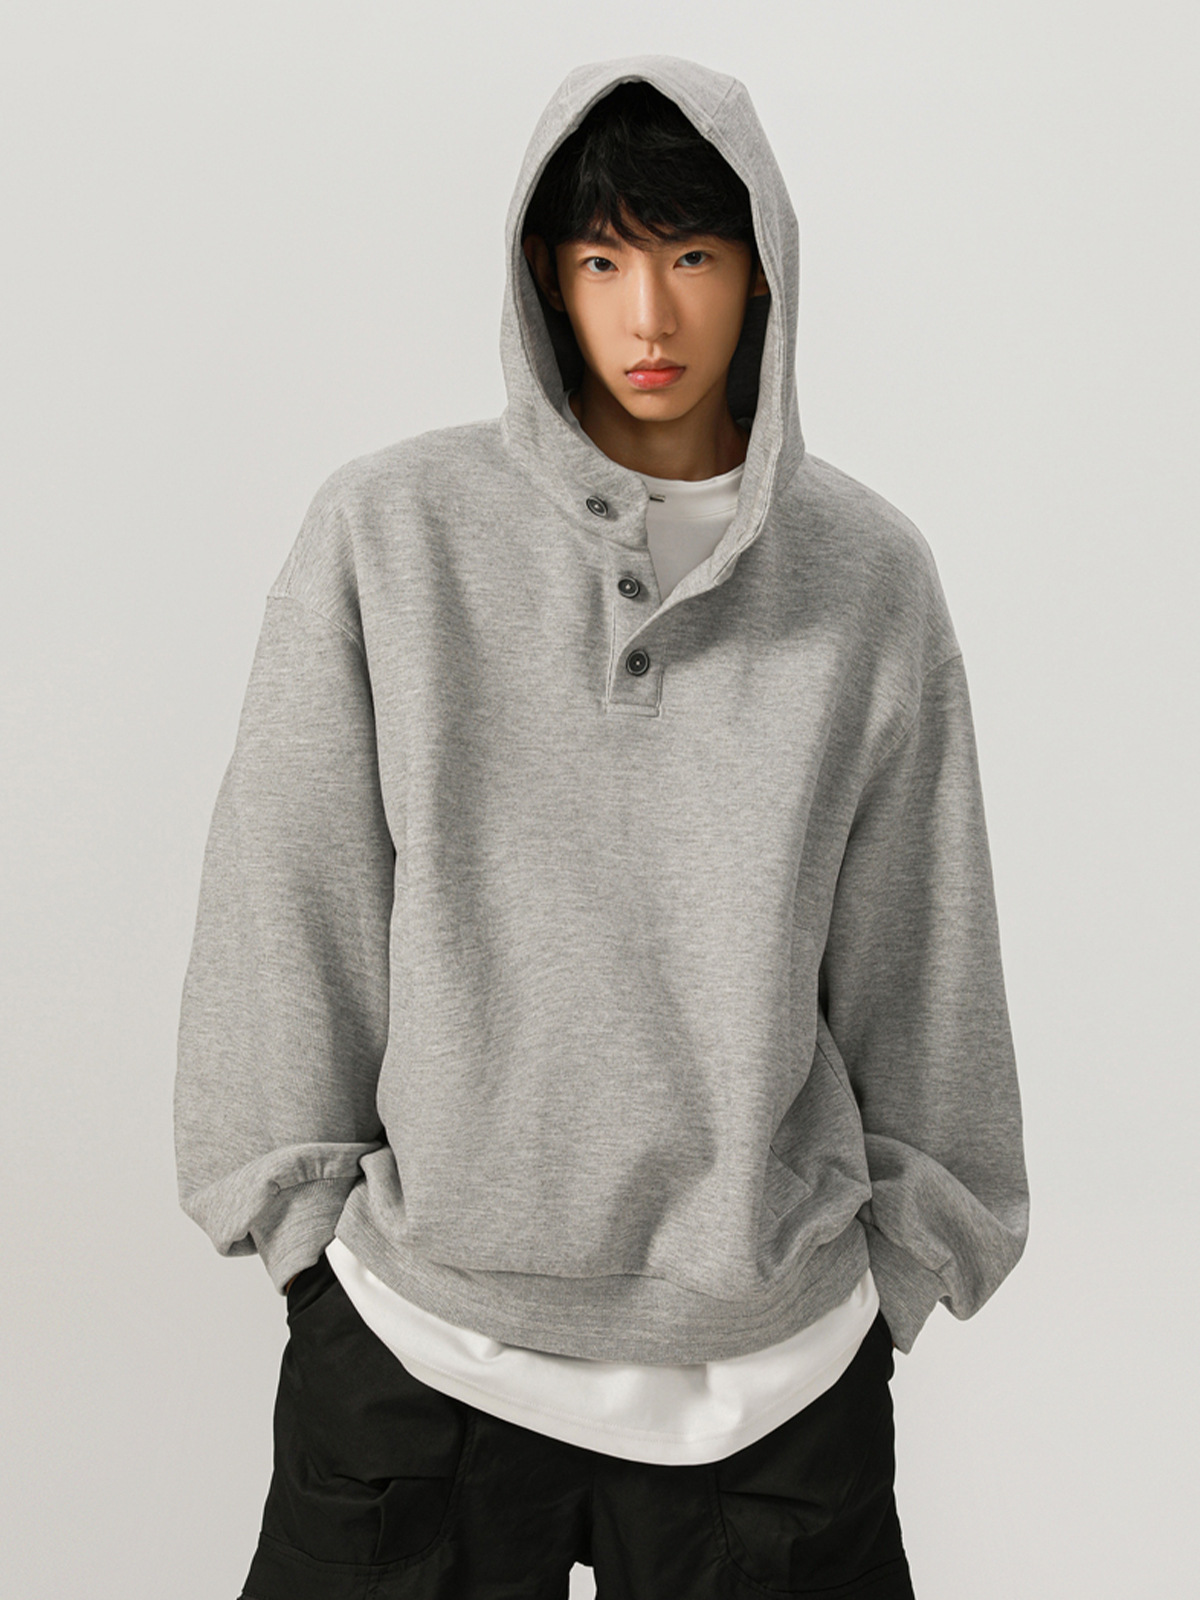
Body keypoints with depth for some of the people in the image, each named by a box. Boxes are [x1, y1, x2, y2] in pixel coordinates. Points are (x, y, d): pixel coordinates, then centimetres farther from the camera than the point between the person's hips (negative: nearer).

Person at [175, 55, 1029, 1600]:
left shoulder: (867, 573, -1)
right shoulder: (388, 531, -5)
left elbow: (918, 950, 5)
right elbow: (288, 897, 0)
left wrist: (904, 1256, 9)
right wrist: (307, 1215, 1)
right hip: (419, 1325, 0)